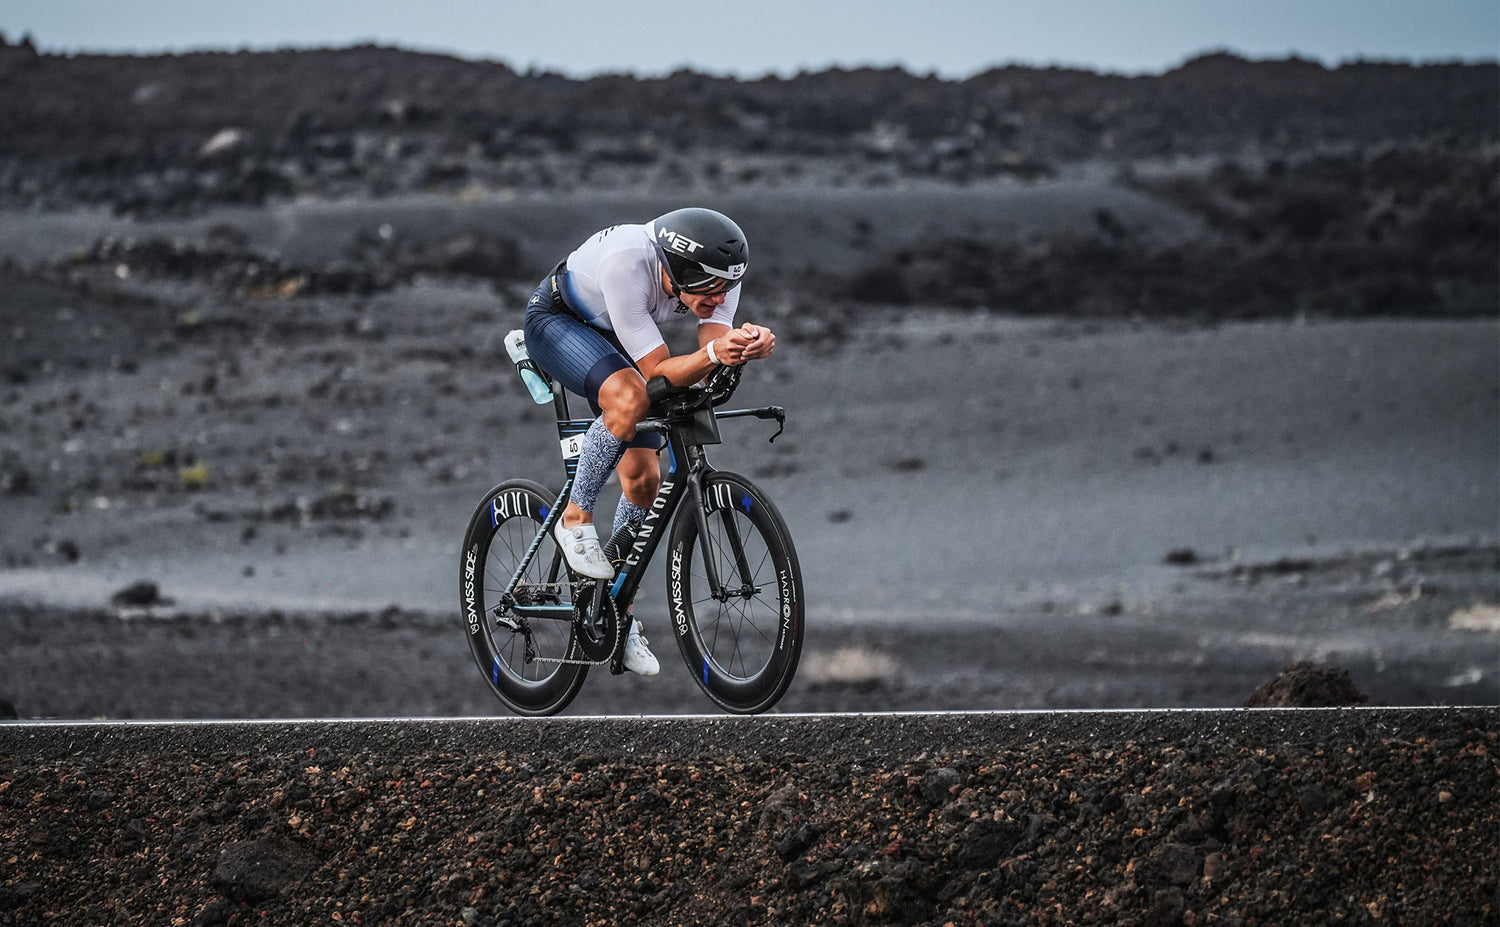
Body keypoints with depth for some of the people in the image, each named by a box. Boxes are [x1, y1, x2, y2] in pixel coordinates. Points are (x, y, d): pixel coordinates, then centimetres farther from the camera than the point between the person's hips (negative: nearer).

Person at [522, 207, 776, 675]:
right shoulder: (625, 263, -42)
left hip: (617, 338, 6)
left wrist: (745, 344, -51)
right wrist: (714, 352, -56)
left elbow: (704, 368, -30)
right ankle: (576, 519, -17)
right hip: (556, 320, -6)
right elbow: (658, 373, -38)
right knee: (629, 398, -36)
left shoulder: (719, 271, -26)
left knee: (643, 477, -1)